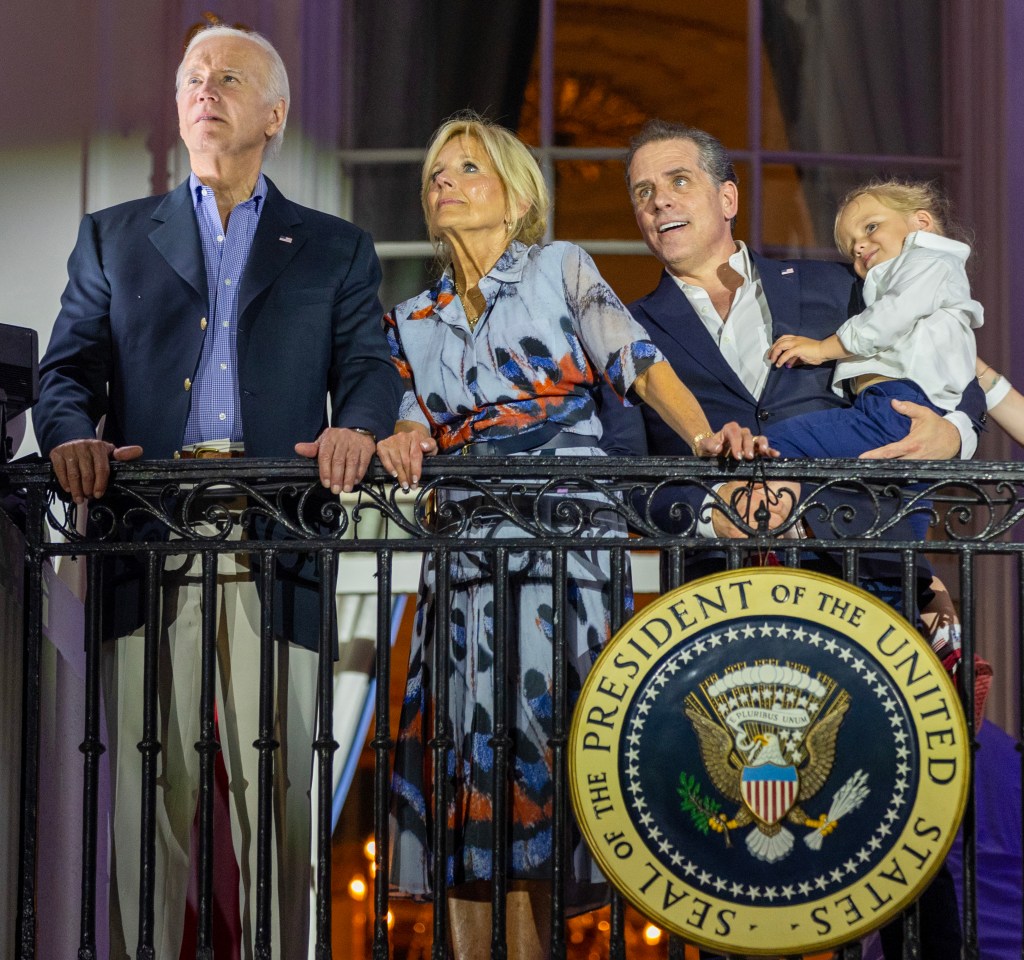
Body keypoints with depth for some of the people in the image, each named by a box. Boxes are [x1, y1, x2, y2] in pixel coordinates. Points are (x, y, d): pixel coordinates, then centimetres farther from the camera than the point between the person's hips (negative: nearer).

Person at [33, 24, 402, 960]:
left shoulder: (335, 251, 20)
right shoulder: (112, 239, 22)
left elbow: (370, 366, 8)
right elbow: (69, 367, 12)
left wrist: (356, 426, -16)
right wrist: (72, 434, -10)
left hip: (275, 550, 0)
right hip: (150, 550, 1)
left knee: (277, 792, -4)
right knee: (150, 788, -3)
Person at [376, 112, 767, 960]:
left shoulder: (562, 270, 9)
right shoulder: (413, 322, 20)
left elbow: (639, 364, -3)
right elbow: (414, 423, 11)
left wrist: (703, 435, -20)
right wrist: (400, 442, -13)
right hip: (464, 561, 4)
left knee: (539, 744, -10)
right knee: (466, 755, -3)